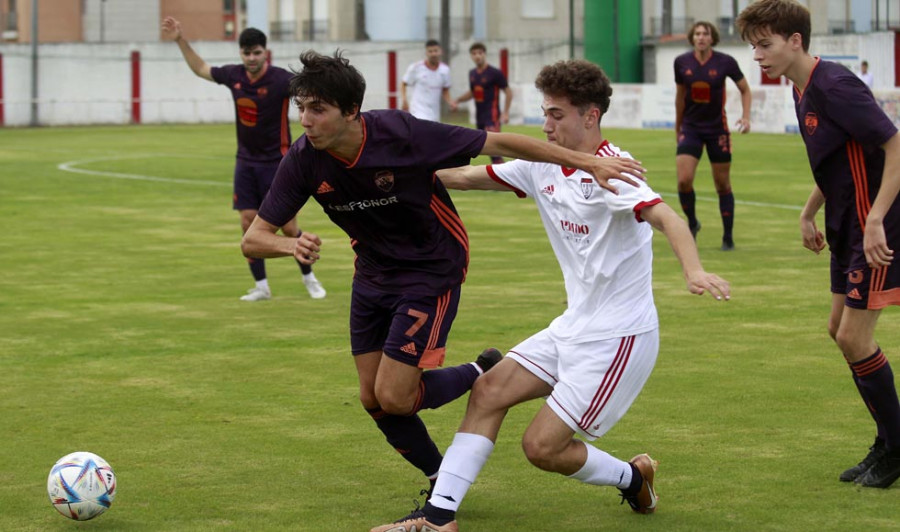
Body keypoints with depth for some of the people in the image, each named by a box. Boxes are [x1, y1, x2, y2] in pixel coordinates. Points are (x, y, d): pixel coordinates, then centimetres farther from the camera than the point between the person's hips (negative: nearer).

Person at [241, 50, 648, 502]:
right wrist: (292, 245, -37)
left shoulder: (400, 134, -29)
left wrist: (587, 162, -24)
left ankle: (483, 375, 16)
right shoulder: (303, 160, -17)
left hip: (432, 272, -5)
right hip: (373, 274, 5)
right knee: (372, 399, 7)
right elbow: (253, 239, -14)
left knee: (394, 397, -12)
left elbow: (500, 144, -23)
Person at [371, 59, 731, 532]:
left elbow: (665, 217, -36)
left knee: (541, 446, -7)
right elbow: (470, 177, 13)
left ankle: (633, 477, 19)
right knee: (488, 392, 1)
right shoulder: (544, 166, 5)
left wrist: (694, 270, -54)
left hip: (619, 337, -8)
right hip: (575, 327, 8)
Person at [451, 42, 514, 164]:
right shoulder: (472, 73, 10)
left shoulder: (495, 73, -10)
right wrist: (458, 100, 9)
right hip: (479, 116, 7)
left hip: (492, 116, -7)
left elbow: (508, 92, -6)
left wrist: (505, 113, -13)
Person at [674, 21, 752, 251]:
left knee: (723, 185, 5)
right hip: (690, 128, 1)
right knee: (684, 180, -14)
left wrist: (746, 116, -10)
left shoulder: (725, 62, -10)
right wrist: (678, 126, 17)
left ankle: (728, 237, 17)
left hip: (717, 129, -1)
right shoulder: (681, 62, -4)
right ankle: (692, 223, 13)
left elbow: (745, 89, 4)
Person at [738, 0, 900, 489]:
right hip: (847, 226, 10)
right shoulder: (803, 91, 9)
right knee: (840, 330, 14)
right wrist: (809, 213, 20)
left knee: (853, 338, -8)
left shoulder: (835, 86, -21)